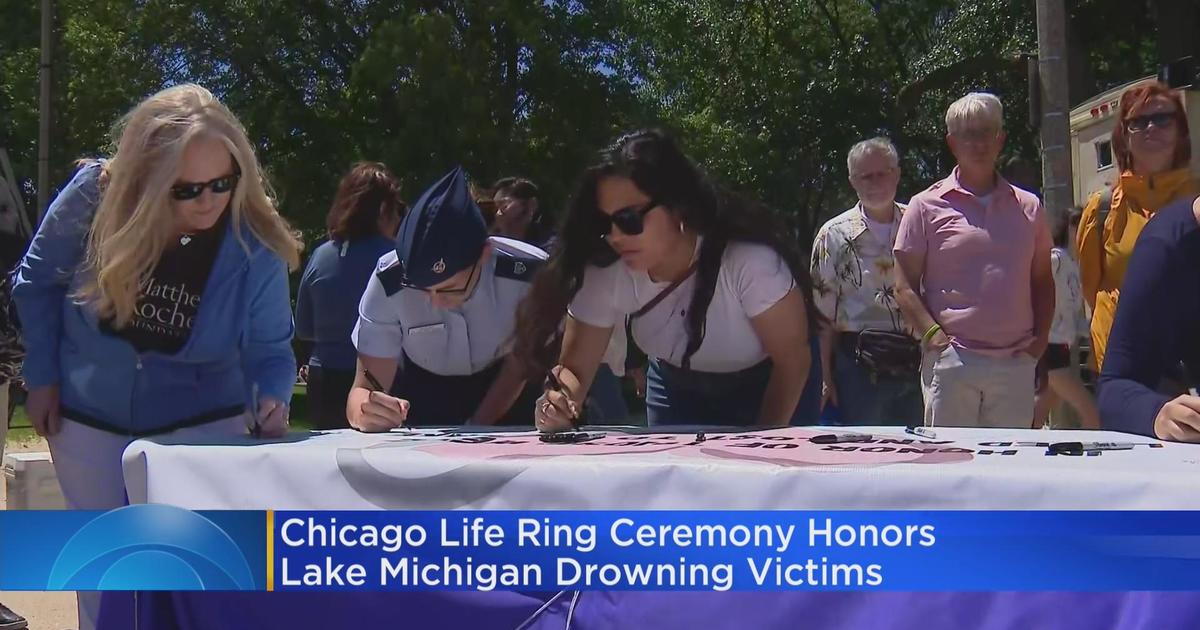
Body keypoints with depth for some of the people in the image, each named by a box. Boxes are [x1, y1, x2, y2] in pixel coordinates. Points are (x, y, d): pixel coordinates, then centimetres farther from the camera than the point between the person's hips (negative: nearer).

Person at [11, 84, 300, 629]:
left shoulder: (256, 245, -23)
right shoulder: (93, 196, -21)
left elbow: (269, 348, -14)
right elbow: (35, 283, -3)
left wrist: (271, 400, -35)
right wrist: (42, 377, -4)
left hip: (202, 424, -1)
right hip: (89, 423, 2)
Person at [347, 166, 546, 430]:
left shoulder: (529, 274, -29)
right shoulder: (389, 283, -28)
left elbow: (517, 368, -12)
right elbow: (365, 389, -25)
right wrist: (365, 413, -47)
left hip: (503, 396, -1)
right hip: (422, 391, 1)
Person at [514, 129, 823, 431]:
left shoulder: (751, 260, -38)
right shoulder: (605, 274, -28)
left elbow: (792, 360, -23)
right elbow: (575, 367, -19)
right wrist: (557, 404, -42)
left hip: (772, 383, -3)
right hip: (681, 387, 3)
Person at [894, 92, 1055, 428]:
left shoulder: (1027, 207, 14)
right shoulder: (927, 206, 3)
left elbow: (1043, 281, 18)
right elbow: (905, 286, 1)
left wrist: (1040, 338, 5)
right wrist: (933, 335, -12)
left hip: (1016, 362, 3)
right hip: (951, 361, -3)